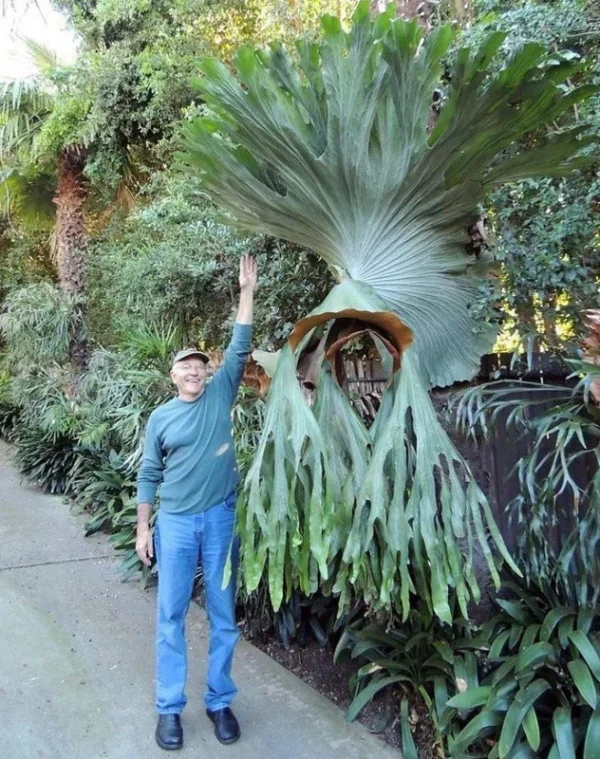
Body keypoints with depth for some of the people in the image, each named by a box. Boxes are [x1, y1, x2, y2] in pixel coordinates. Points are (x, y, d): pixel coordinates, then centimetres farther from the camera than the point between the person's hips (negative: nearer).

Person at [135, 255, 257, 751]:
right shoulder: (161, 417, 2)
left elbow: (240, 348, -4)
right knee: (171, 616, 7)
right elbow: (149, 475, 6)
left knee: (223, 614, 9)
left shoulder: (221, 396, 2)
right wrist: (143, 528, 5)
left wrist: (247, 292, -9)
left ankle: (220, 702, 25)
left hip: (221, 519, 0)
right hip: (175, 522, 0)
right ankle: (170, 708, 23)